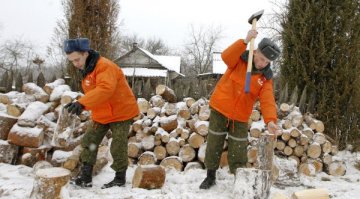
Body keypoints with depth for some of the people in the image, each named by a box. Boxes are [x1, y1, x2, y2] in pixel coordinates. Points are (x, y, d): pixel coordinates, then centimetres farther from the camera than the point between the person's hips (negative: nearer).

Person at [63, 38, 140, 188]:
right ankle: (85, 176, 11)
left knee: (118, 147, -1)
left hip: (121, 112, -8)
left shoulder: (105, 66, -26)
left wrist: (82, 103, -52)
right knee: (89, 141, 4)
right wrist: (82, 105, -1)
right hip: (101, 114, 8)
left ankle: (120, 178, 17)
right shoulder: (86, 69, 5)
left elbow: (105, 89, -44)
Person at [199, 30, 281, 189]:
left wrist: (270, 120, -33)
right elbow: (226, 57, -30)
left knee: (238, 152, 2)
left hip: (240, 117, 1)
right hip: (220, 109, -1)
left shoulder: (265, 77, -5)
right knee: (214, 145, 8)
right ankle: (211, 176, 26)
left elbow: (267, 100, -16)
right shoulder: (240, 59, -8)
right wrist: (245, 41, -40)